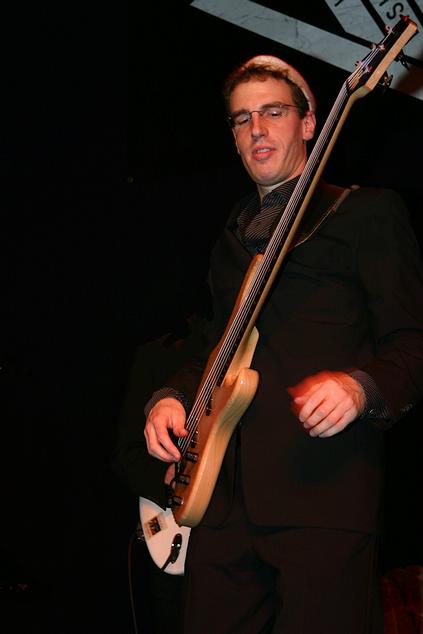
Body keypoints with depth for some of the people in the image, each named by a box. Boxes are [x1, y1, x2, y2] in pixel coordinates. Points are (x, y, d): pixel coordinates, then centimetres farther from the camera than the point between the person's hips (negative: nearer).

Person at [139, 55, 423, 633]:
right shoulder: (231, 237, 26)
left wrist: (362, 387, -20)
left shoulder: (366, 211, 6)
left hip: (326, 491, -6)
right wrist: (171, 396, 9)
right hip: (224, 497, 6)